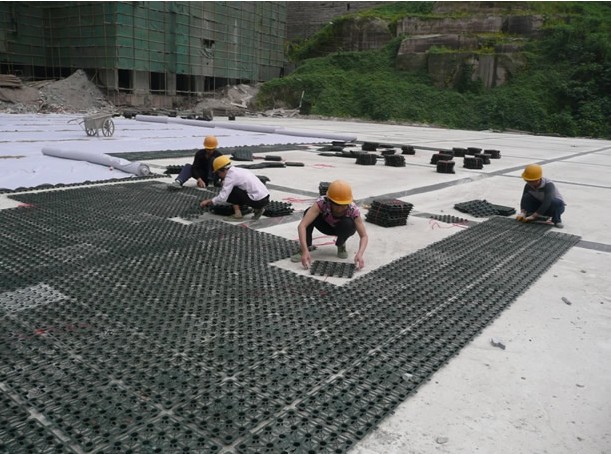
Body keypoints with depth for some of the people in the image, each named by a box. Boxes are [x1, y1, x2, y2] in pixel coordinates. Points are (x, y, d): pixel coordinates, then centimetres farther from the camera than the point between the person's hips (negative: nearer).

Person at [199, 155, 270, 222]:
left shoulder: (230, 175, -10)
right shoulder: (238, 170, 16)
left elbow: (222, 197, -14)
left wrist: (208, 201, 2)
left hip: (258, 200, -9)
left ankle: (237, 215, -3)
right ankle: (257, 209, 16)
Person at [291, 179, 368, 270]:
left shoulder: (353, 209, -35)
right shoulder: (322, 202, -37)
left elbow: (364, 236, -32)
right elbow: (302, 226, -43)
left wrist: (359, 254, -52)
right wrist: (305, 250, -54)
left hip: (344, 228, 0)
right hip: (327, 226, 0)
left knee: (348, 223, -36)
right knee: (308, 212, -30)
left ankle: (341, 245, -4)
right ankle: (307, 247, -14)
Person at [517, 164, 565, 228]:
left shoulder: (548, 185, -33)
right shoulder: (528, 185, -16)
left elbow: (547, 203, -42)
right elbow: (524, 199, -17)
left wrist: (533, 216, -45)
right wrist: (522, 213, -36)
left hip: (556, 206, -4)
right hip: (541, 205, 4)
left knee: (555, 202, -40)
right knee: (527, 197, -22)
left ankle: (557, 220, -12)